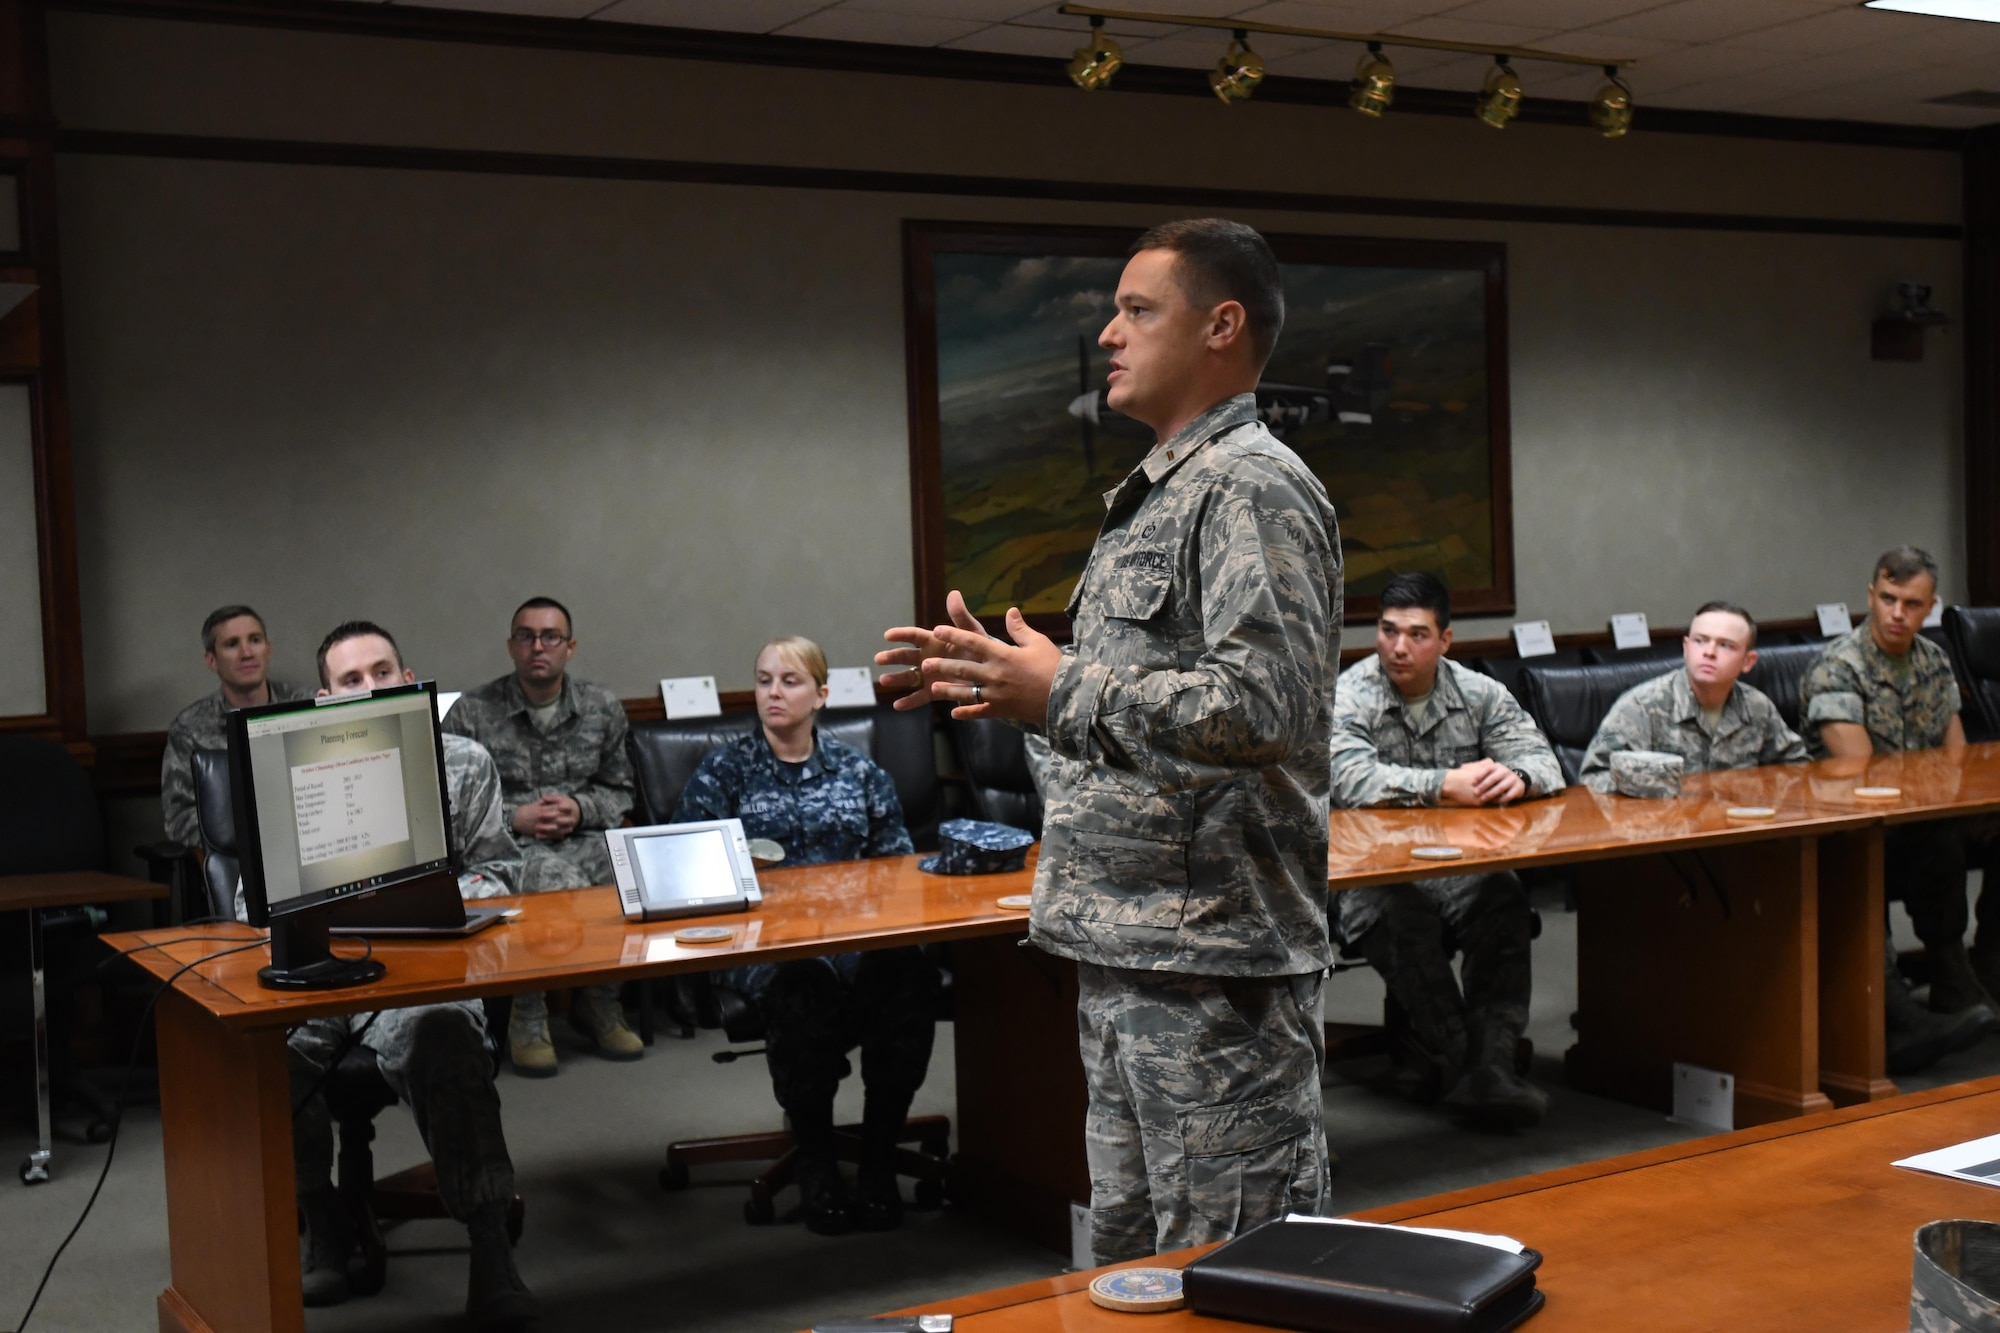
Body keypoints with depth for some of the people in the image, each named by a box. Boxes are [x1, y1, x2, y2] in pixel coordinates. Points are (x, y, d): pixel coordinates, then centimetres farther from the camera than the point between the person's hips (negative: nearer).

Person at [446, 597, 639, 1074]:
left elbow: (619, 790, 17)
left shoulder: (603, 708, 12)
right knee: (561, 881, -37)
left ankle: (599, 1002, -7)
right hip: (508, 845, -4)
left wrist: (580, 809, -4)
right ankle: (527, 1019, -18)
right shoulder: (471, 712, 2)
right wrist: (515, 817, -12)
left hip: (585, 837, 4)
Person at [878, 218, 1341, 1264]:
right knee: (1129, 1254, 20)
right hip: (1125, 945, 10)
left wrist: (1062, 694, -23)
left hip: (1214, 956, -10)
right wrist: (1004, 676, 15)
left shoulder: (1251, 488, -14)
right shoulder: (1153, 494, 18)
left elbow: (1265, 704, -26)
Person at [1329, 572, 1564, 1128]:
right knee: (1405, 916, -35)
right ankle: (1458, 1065, -27)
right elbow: (1352, 780, -22)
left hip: (1463, 864, 3)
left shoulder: (1479, 693, 9)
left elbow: (1544, 760, 4)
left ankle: (1491, 1065, -33)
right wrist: (1443, 787, -28)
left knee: (1506, 900, -29)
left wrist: (1517, 777, -21)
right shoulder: (1346, 699, -4)